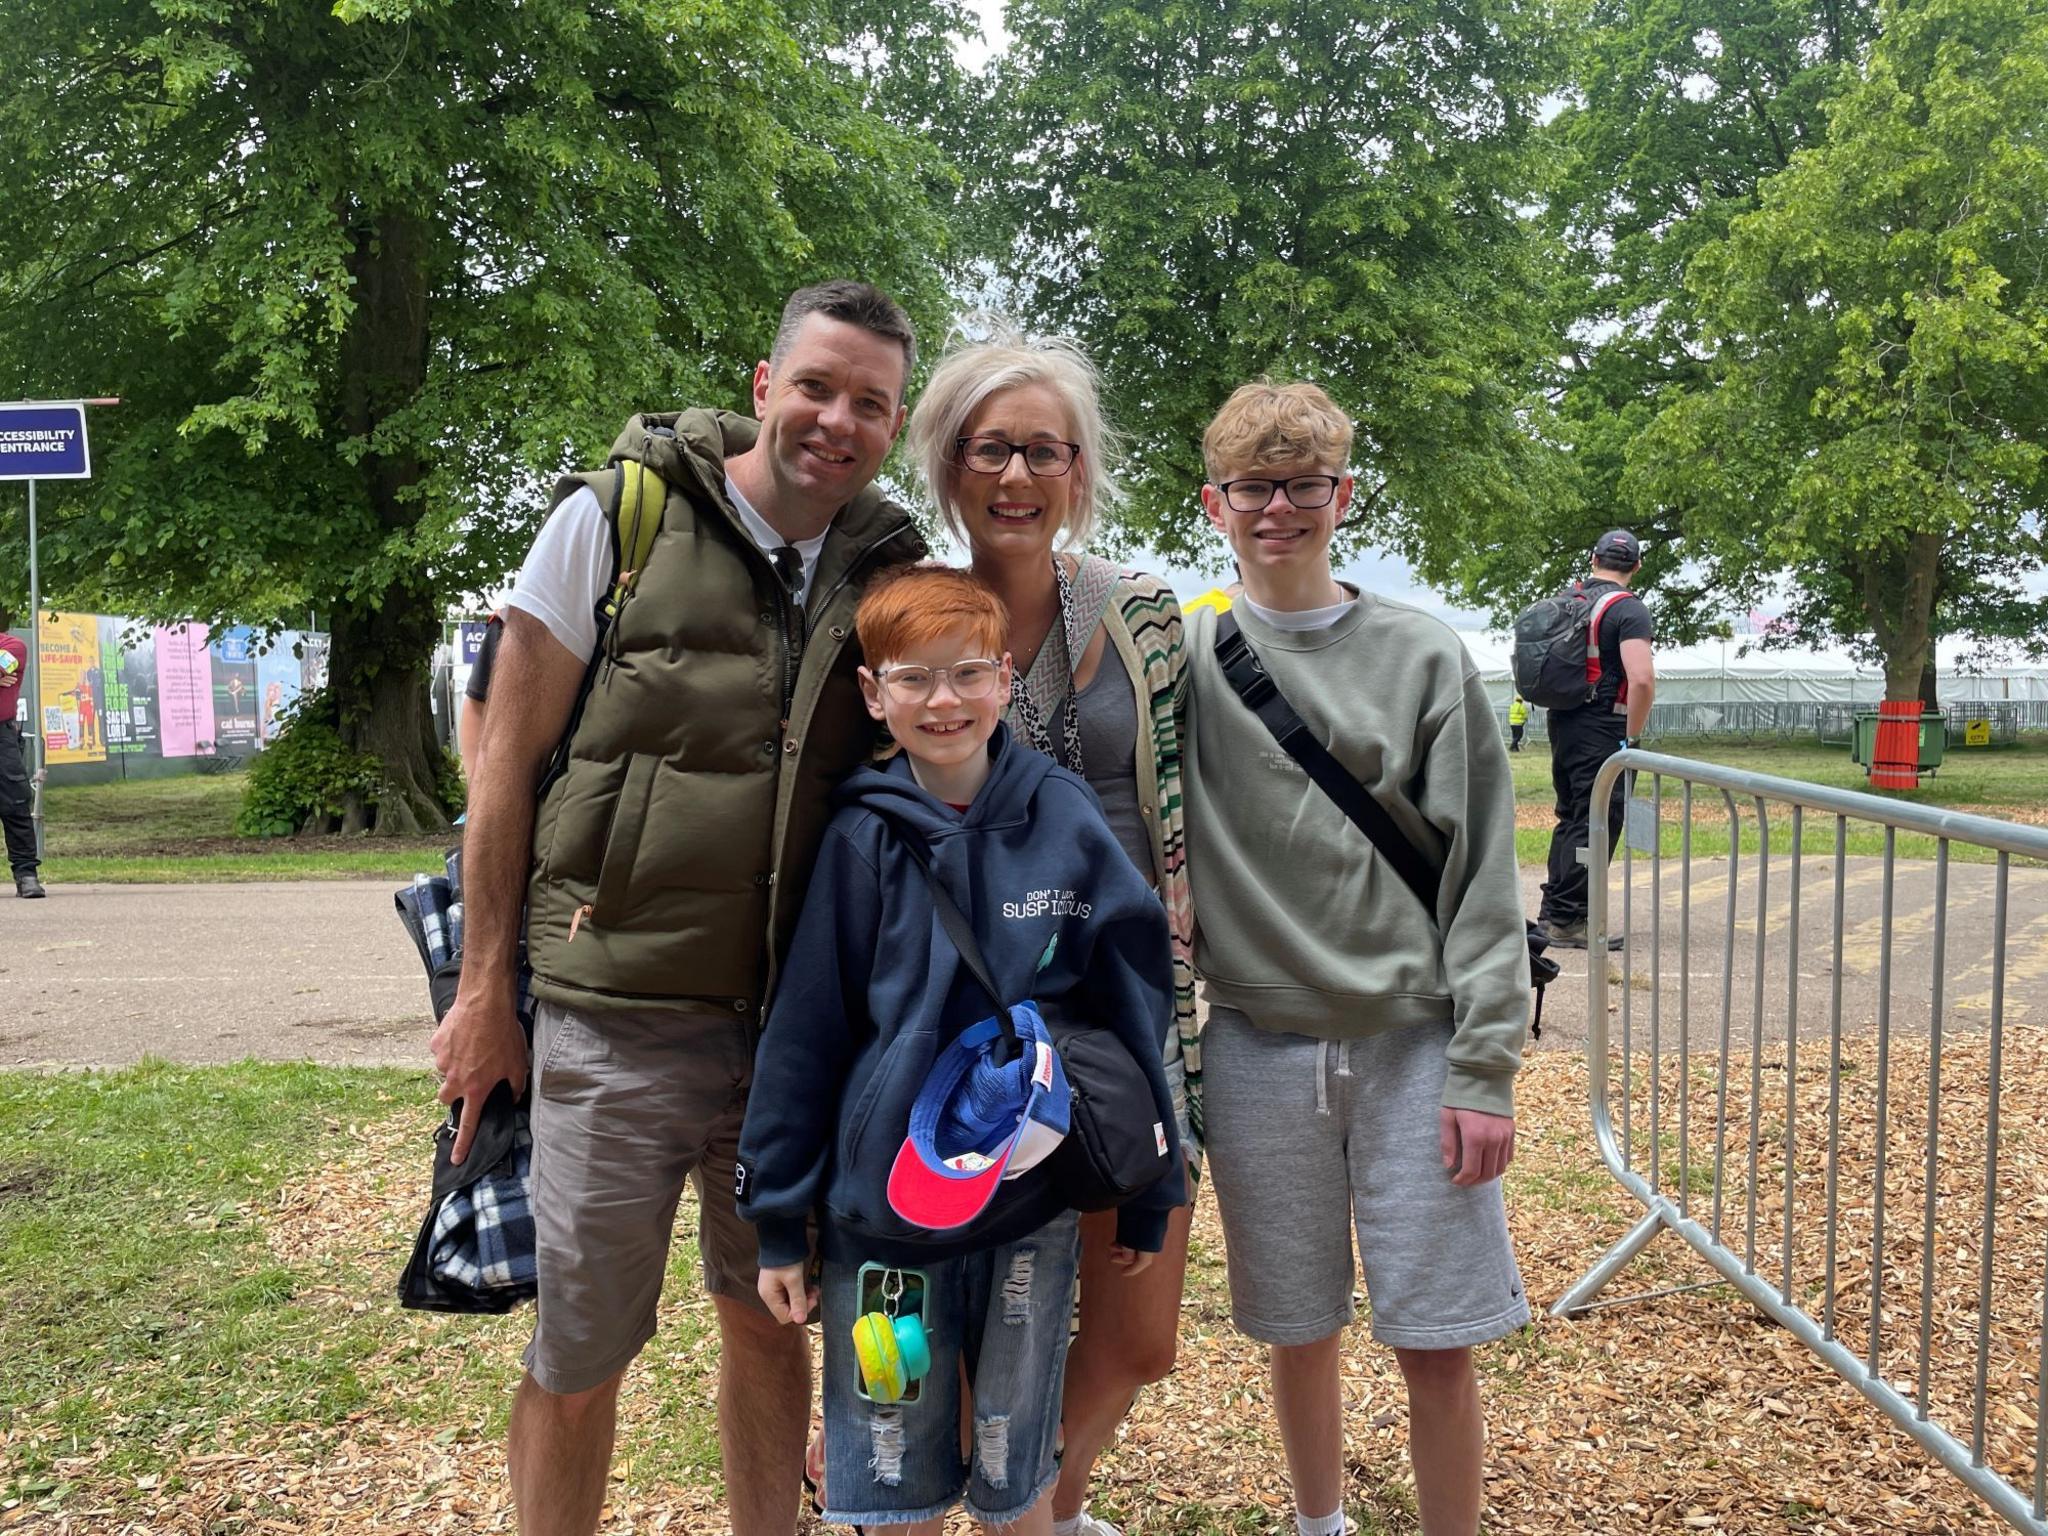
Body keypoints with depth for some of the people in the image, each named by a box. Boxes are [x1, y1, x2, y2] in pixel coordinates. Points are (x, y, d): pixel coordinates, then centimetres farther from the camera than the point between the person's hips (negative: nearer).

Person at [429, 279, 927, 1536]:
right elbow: (510, 759, -2)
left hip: (800, 1024, 3)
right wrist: (486, 990, -2)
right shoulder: (617, 515, -4)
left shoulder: (890, 570, 5)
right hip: (618, 1019, -3)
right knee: (581, 1352, 7)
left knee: (770, 1320, 17)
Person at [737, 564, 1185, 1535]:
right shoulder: (859, 839, -7)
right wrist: (778, 1225, 0)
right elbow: (803, 1035, -2)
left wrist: (1147, 1199, 5)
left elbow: (1132, 1009, 1)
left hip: (1032, 1206, 0)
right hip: (879, 1207, 0)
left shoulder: (1066, 820, -5)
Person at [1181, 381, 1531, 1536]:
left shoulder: (1424, 656, 0)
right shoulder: (1181, 654, 2)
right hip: (1259, 1045, 1)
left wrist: (1485, 1069, -6)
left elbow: (1483, 877, -2)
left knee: (1438, 1342, 4)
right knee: (1300, 1330, 14)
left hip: (1413, 1045, -1)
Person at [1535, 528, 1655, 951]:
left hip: (1561, 722, 7)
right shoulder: (1629, 610, -12)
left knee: (1570, 817, 19)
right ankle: (1568, 921, 0)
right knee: (1594, 825, -1)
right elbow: (1642, 679, -24)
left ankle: (1552, 908, 25)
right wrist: (1633, 738, -14)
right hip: (1601, 729, -7)